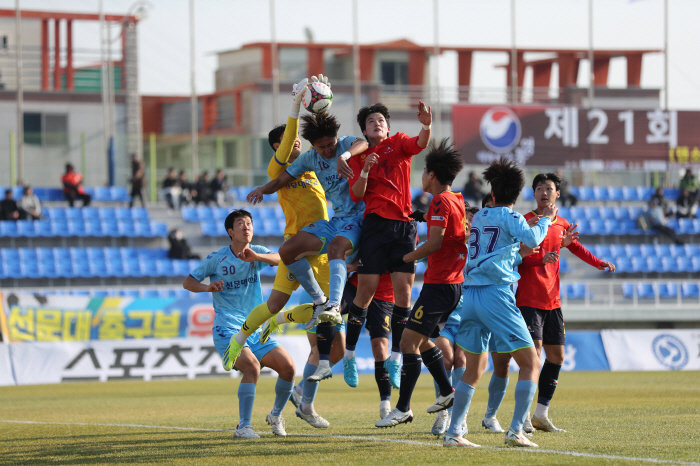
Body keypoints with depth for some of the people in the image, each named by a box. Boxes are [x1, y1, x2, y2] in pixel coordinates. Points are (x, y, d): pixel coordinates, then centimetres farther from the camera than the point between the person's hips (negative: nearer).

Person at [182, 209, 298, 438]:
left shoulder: (257, 253, 6)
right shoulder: (217, 258, -2)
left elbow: (281, 259, -14)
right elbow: (188, 282, 3)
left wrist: (256, 257, -33)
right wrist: (207, 287, -18)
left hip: (257, 331, 4)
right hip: (228, 330, -4)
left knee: (288, 367, -8)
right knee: (252, 367, -28)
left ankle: (276, 416, 16)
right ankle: (243, 426, -23)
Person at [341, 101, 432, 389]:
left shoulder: (398, 143, 12)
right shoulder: (358, 158, 12)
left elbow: (420, 144, -10)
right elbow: (356, 195, 0)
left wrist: (426, 125, -31)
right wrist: (365, 171, -17)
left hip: (405, 224, 1)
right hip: (376, 223, -1)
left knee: (403, 290, -4)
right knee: (366, 289, -5)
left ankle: (395, 359, 3)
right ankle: (349, 354, 6)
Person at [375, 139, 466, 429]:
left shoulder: (441, 201, -14)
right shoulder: (457, 200, 13)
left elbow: (435, 242, -21)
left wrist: (403, 259, -14)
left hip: (438, 283, -10)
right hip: (454, 283, 10)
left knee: (409, 341, -8)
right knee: (420, 339, 19)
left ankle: (403, 409, -9)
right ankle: (447, 391, 21)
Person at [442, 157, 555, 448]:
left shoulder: (479, 217, 18)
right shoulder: (509, 217, -1)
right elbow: (532, 239, -19)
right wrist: (545, 220, -3)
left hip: (469, 294, 7)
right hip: (495, 293, -7)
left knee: (475, 368, 16)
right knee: (531, 363, -2)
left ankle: (453, 432, 9)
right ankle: (516, 430, -13)